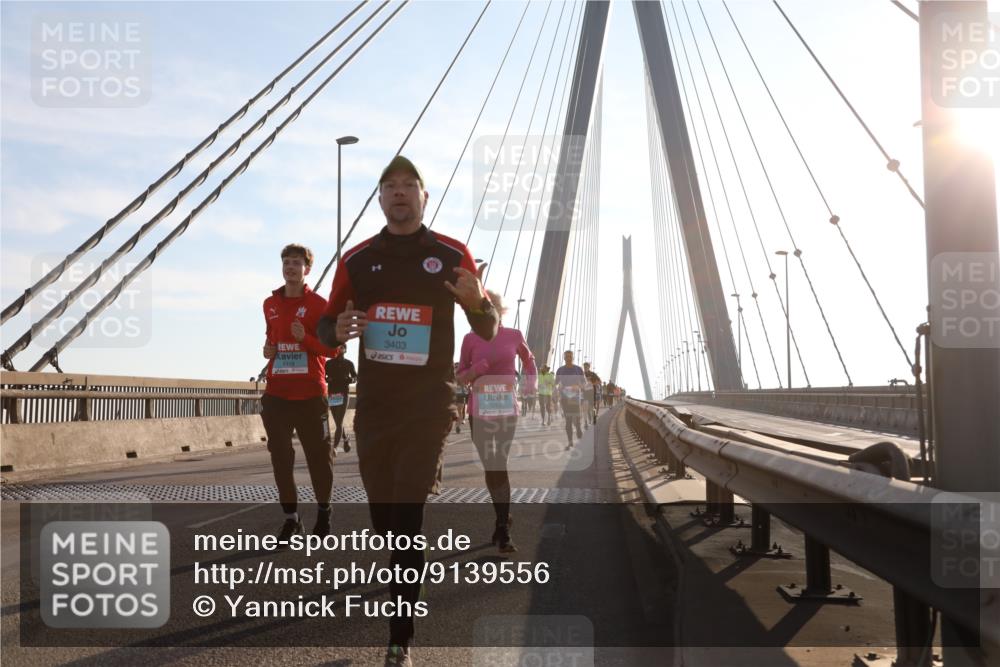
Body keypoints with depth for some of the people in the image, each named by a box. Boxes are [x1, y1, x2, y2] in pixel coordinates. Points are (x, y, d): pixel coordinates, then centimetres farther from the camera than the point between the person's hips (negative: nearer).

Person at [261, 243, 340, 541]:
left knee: (319, 457, 2)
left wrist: (305, 338, -20)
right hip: (276, 394, 4)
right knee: (280, 458, 1)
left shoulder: (318, 304, -4)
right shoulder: (270, 304, 12)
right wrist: (268, 349, 8)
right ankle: (291, 519, 10)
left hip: (310, 394, -4)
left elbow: (333, 349, -5)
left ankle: (324, 512, 22)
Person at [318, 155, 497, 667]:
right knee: (384, 518, 12)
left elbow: (488, 330, 5)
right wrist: (338, 331, -13)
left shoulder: (452, 255, 1)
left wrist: (477, 302, -18)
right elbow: (326, 326, 12)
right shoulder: (357, 259, 6)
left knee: (407, 516, -11)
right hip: (373, 404, 3)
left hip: (429, 404, -3)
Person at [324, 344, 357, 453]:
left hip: (343, 394, -2)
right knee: (338, 422, 12)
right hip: (332, 394, 2)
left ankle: (335, 447, -14)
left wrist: (351, 379, -8)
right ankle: (346, 439, 36)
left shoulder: (349, 363, 5)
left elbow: (356, 377, 14)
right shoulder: (329, 363, 5)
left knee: (339, 422, -11)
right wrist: (327, 379, -15)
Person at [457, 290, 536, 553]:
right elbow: (460, 377, 4)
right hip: (480, 412, 1)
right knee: (491, 468, 5)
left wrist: (531, 380, 7)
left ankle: (503, 529, -1)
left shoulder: (514, 336, 2)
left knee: (499, 466, -5)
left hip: (507, 411, -1)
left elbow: (529, 360, 23)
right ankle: (503, 521, 22)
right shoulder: (471, 339, 0)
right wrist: (480, 367, -13)